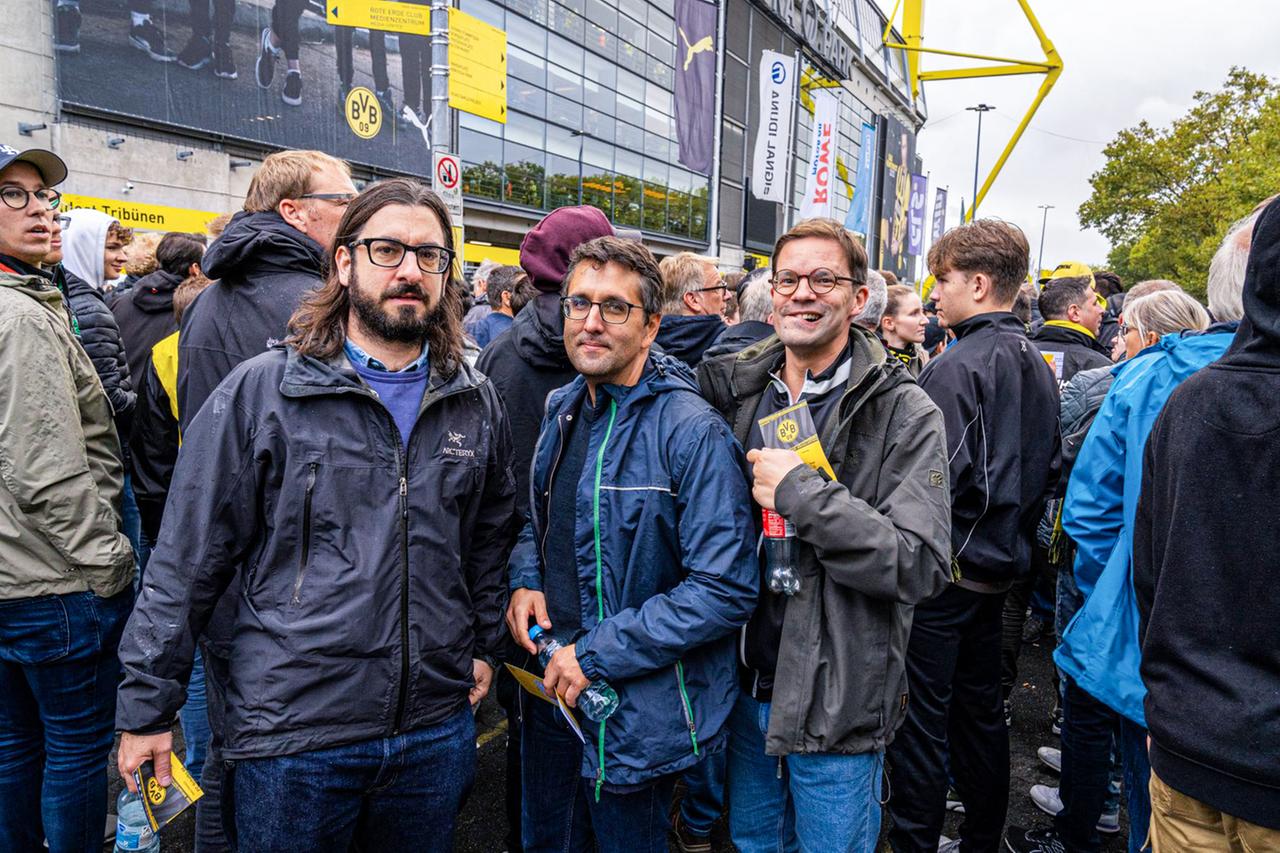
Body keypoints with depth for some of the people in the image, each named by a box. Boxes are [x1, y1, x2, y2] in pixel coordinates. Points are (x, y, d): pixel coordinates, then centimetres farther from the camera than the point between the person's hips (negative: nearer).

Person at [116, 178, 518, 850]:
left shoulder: (476, 404, 4)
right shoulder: (261, 391, -8)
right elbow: (187, 559, -5)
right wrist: (146, 705, -2)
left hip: (438, 728, 4)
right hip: (291, 732, -3)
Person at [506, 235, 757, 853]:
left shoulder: (692, 432, -21)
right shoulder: (562, 409, 2)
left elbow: (726, 591, -25)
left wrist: (597, 653, -23)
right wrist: (525, 580, -3)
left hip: (635, 709, -7)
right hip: (550, 689, 7)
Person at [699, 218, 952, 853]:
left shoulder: (905, 414, -13)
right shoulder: (737, 390, 0)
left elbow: (922, 566, -21)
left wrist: (801, 492, -26)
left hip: (838, 703, -4)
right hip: (745, 687, 4)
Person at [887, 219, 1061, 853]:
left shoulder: (957, 367, -19)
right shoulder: (1036, 365, 8)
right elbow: (1047, 469, 16)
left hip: (946, 569, -9)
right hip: (1001, 564, 9)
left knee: (921, 719, 3)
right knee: (980, 711, 20)